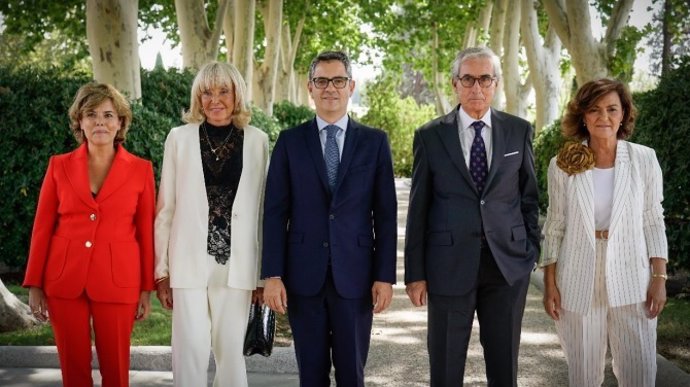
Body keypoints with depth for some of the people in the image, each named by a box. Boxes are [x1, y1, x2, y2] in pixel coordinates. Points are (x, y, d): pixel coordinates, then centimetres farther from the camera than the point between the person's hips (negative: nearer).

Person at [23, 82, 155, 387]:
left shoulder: (141, 169, 0)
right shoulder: (59, 165, 2)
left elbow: (146, 232, 3)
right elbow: (42, 227, 4)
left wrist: (147, 289, 3)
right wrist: (35, 285, 2)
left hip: (117, 282, -1)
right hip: (64, 281, 1)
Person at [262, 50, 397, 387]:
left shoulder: (375, 142, 5)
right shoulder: (290, 141, 5)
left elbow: (385, 214, 3)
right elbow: (275, 212, 2)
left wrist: (385, 275, -3)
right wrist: (272, 274, -5)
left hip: (355, 274, 0)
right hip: (303, 274, 0)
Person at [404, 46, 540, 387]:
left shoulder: (519, 131, 4)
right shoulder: (430, 136, 0)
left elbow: (529, 196, 10)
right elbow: (418, 209, 1)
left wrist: (532, 250, 5)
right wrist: (415, 272, 0)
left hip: (508, 263, 1)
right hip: (449, 265, -1)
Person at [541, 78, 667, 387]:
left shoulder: (644, 159, 0)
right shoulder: (563, 165, 0)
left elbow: (653, 222, 4)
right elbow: (554, 228, 4)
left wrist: (659, 278, -2)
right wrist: (550, 284, 0)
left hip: (631, 281, 0)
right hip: (579, 283, 0)